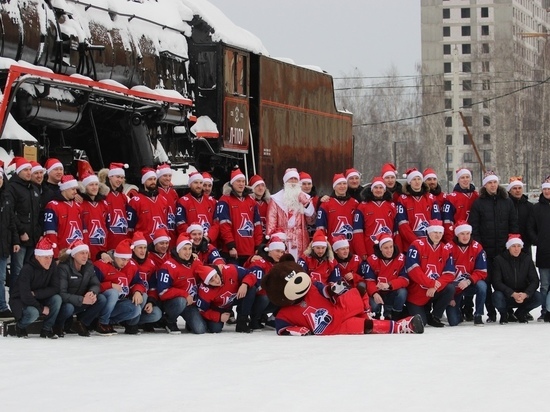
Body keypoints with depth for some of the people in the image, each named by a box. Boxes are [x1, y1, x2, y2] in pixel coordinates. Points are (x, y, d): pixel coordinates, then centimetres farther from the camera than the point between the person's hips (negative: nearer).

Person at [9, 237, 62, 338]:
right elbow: (25, 296, -29)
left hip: (38, 300, 5)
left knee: (57, 299, -21)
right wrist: (41, 308, -22)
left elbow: (55, 289, -14)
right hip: (20, 301, -5)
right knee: (33, 313, -36)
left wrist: (36, 293, -26)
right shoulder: (27, 269, -25)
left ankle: (46, 329, -7)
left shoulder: (51, 269, -8)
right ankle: (19, 326, -1)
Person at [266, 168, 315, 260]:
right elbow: (271, 222, 1)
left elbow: (311, 220, 8)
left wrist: (307, 205, -5)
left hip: (301, 244, 2)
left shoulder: (304, 198, 15)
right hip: (282, 242, -2)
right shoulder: (276, 199, 5)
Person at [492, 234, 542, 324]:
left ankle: (520, 313, 6)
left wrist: (525, 294, -26)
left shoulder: (527, 259, -3)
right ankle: (505, 313, 3)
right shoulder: (499, 260, -10)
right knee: (497, 297, -35)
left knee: (538, 297, -26)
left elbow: (534, 281, -6)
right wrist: (513, 294, -29)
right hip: (507, 296, -2)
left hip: (524, 295, 2)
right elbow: (497, 282, -15)